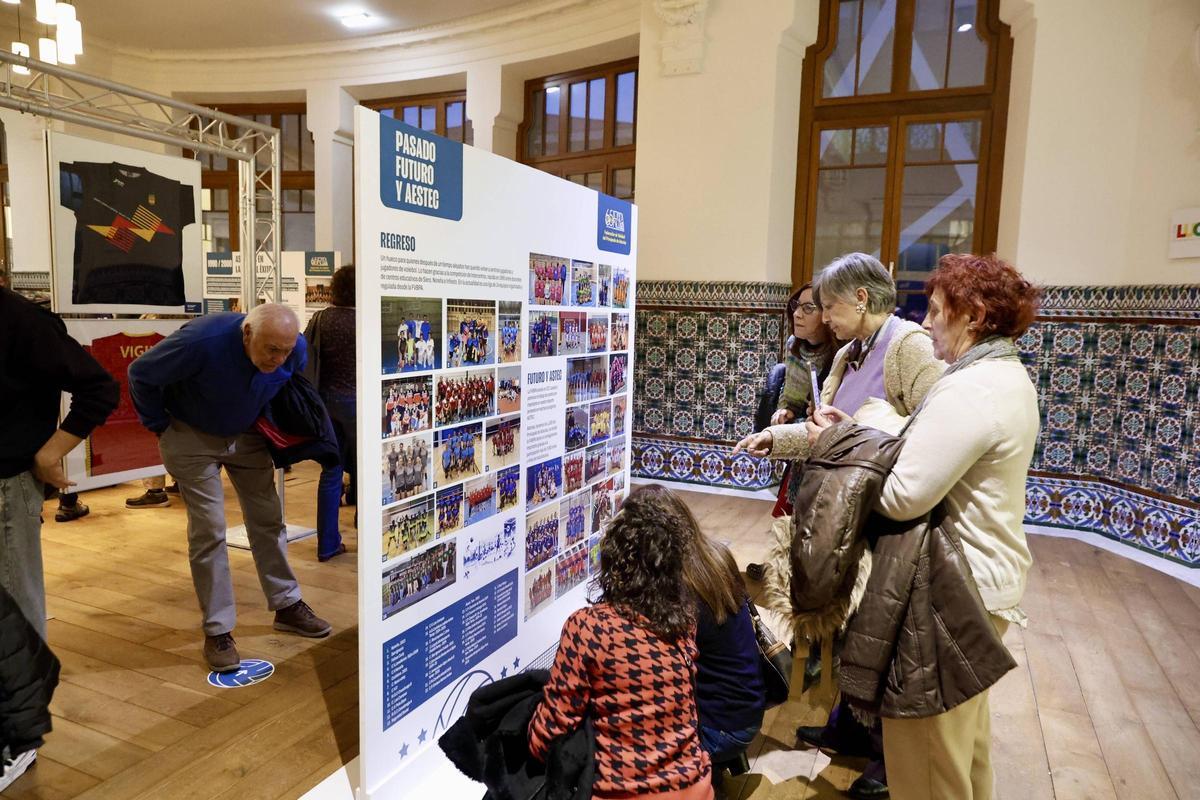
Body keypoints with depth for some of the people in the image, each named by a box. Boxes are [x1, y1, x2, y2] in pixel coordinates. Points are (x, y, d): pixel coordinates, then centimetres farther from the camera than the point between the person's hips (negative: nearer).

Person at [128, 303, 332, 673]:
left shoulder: (294, 349, -21)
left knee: (268, 519, 6)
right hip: (192, 436, -4)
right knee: (209, 530, -6)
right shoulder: (202, 341, -35)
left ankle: (287, 605, 21)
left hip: (247, 435, 4)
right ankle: (217, 630, 6)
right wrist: (160, 426, -11)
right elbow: (140, 373, -18)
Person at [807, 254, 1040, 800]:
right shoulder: (1007, 375, 8)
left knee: (928, 739, 7)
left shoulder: (969, 390, -25)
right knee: (965, 724, 28)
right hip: (987, 574, 10)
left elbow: (903, 495, -28)